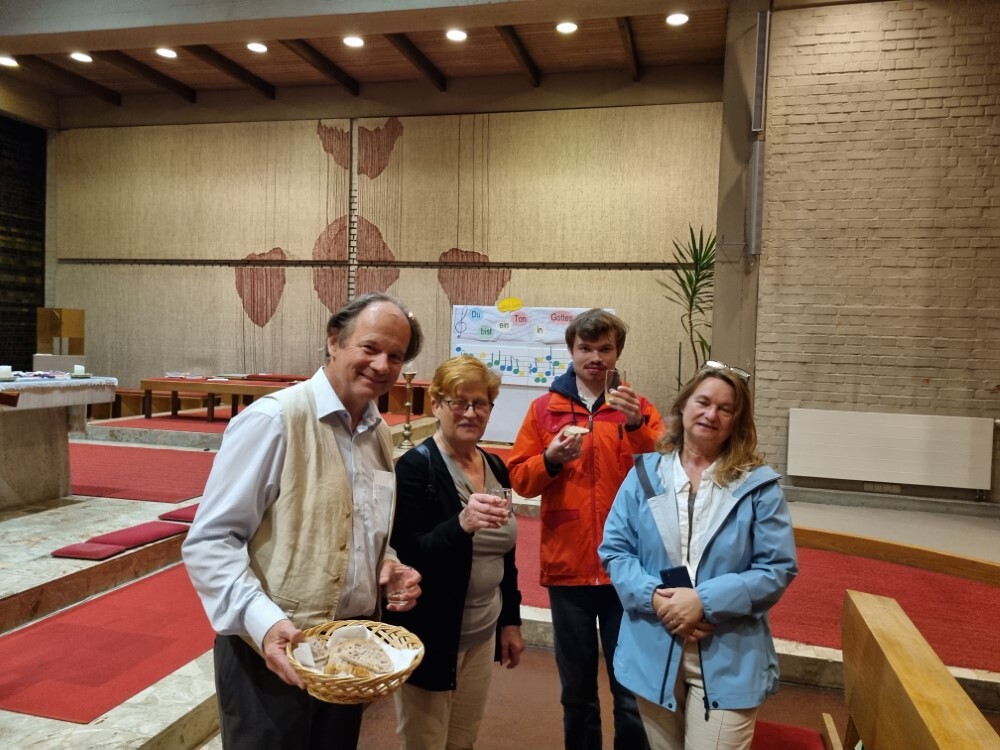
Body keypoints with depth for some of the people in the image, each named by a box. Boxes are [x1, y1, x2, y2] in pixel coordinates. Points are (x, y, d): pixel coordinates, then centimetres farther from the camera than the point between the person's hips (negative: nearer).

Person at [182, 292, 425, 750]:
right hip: (272, 651, -6)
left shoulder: (379, 434, 6)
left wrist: (387, 565, -3)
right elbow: (208, 542, -17)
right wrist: (261, 621, -29)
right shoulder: (273, 420, -16)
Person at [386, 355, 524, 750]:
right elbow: (408, 557, -21)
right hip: (430, 635, -6)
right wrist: (462, 523, -37)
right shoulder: (416, 466, -15)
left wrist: (511, 620, 14)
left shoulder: (495, 468, 5)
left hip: (482, 633, 6)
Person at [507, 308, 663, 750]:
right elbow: (520, 479, 2)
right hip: (567, 567, 1)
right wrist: (550, 459, -16)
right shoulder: (545, 408, 4)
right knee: (577, 689, 17)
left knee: (632, 688, 10)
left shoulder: (639, 409, 1)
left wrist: (637, 427, -24)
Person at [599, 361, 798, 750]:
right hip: (653, 654, 3)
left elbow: (778, 569, -8)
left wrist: (705, 601, -19)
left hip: (728, 661, -2)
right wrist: (654, 597, -17)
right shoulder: (645, 473, 0)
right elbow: (614, 548, 0)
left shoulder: (758, 484, -5)